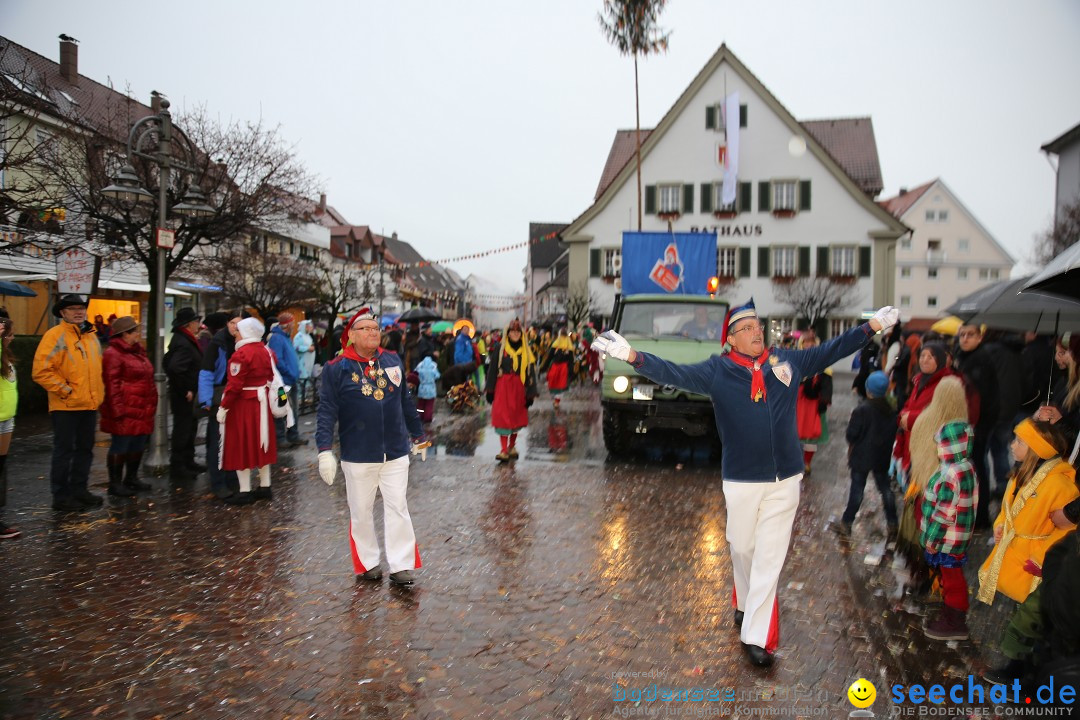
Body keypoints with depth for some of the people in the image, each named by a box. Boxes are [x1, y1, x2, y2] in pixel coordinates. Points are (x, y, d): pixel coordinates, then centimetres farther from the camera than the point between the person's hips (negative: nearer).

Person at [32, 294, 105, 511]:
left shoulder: (91, 335, 14)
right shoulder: (55, 335, -10)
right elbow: (41, 370, -17)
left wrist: (98, 393, 13)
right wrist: (65, 390, -16)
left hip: (90, 404, 7)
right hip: (66, 406, -7)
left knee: (85, 449, 14)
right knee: (64, 451, 0)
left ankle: (79, 490, 26)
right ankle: (61, 496, 8)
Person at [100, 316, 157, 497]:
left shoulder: (139, 351, 18)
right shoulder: (113, 354, -11)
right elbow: (112, 385, -16)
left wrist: (151, 406, 21)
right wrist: (118, 411, -20)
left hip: (142, 410, 9)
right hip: (126, 411, -9)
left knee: (138, 445, 15)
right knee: (121, 446, -2)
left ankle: (131, 478, 28)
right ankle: (115, 483, 7)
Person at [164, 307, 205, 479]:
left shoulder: (186, 340, 11)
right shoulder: (183, 344, -22)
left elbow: (169, 364, 19)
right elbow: (175, 368, -33)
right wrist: (185, 390, -23)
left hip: (188, 395, 10)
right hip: (184, 397, -10)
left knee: (189, 428, 20)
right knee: (182, 429, -1)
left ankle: (188, 461, 32)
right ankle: (177, 466, 9)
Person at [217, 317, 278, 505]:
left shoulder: (242, 353, -18)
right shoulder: (267, 351, 5)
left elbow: (234, 384, -19)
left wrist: (223, 407, -14)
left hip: (243, 405, -7)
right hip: (262, 403, 7)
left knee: (241, 446, 1)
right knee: (260, 443, 15)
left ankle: (245, 491, 5)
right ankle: (265, 487, 21)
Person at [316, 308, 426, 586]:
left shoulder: (393, 361, 5)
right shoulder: (336, 369, -6)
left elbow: (406, 402, 14)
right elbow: (327, 412, -9)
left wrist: (418, 435, 19)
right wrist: (325, 450, -17)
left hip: (395, 453, 2)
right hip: (358, 456, -2)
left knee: (398, 508, 2)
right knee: (361, 512, 10)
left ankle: (401, 566, 8)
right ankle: (367, 563, 26)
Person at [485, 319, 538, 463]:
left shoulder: (526, 351, 4)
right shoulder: (500, 349, 0)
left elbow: (531, 373, 2)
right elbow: (492, 369, 0)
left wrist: (530, 393, -3)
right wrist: (490, 390, -4)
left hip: (519, 388, 2)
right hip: (503, 387, -2)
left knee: (517, 418, 11)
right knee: (503, 418, -7)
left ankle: (512, 446, 28)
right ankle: (503, 450, -9)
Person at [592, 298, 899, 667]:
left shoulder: (788, 361, 6)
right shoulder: (717, 370, -4)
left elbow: (830, 350, 14)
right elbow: (674, 374, -12)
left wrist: (872, 325, 13)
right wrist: (633, 356, -26)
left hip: (785, 480, 2)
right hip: (741, 481, -2)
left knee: (770, 558, 1)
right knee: (742, 549, 12)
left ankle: (755, 635, 7)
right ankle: (746, 606, 40)